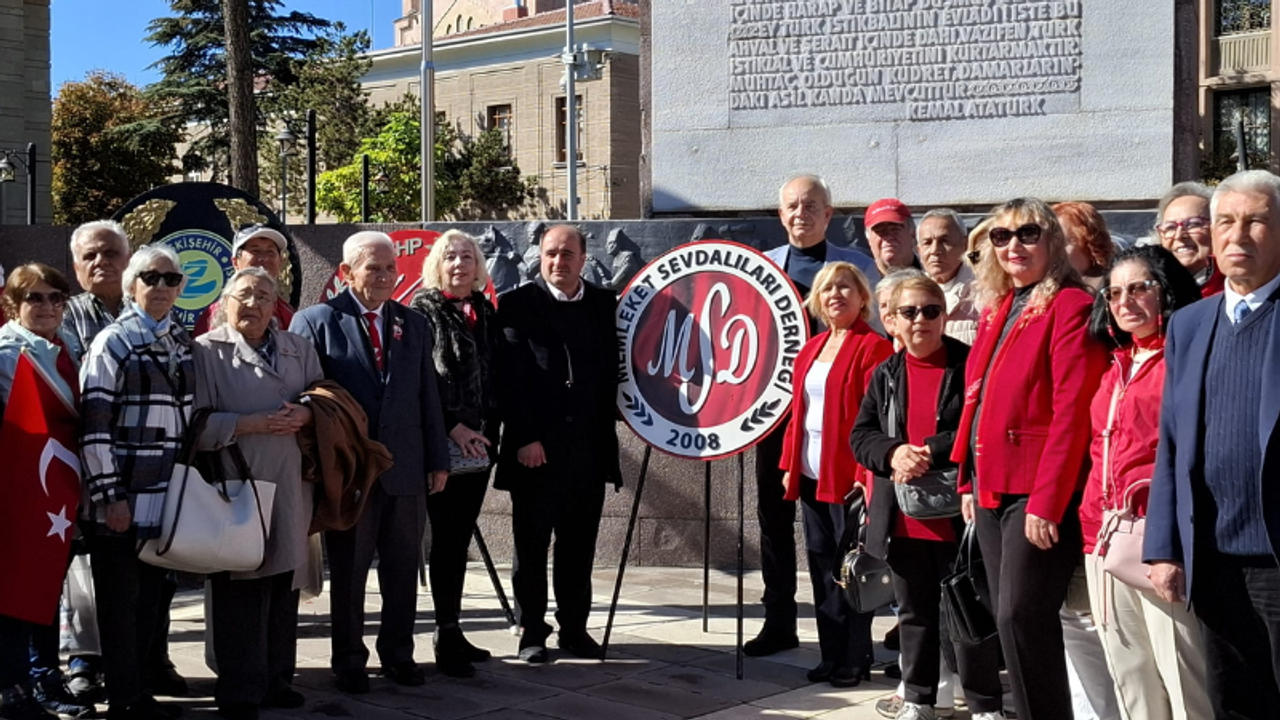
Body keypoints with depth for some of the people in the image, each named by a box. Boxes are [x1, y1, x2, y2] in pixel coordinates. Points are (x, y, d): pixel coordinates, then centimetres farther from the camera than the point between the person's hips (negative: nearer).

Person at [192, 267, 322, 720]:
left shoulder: (299, 350, 17)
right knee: (241, 591, -3)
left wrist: (306, 415, -5)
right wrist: (250, 424, -16)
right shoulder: (206, 351, 1)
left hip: (291, 489, 5)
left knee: (284, 585, 7)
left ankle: (275, 678, 19)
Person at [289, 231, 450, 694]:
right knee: (348, 571, 7)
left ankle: (398, 654, 24)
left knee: (403, 569, 10)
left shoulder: (414, 325, 12)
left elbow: (428, 398, 12)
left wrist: (438, 460, 9)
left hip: (406, 469, 4)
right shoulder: (315, 322, -2)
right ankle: (349, 661, 19)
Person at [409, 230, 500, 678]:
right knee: (447, 539, -3)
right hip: (442, 445, -5)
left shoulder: (486, 312, 12)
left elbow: (495, 375, 15)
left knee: (460, 539, 10)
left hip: (478, 443, 5)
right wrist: (453, 428, -14)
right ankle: (446, 638, 2)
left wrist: (489, 430, 4)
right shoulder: (423, 311, -2)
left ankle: (452, 631, 17)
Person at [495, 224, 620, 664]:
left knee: (580, 544, 9)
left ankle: (575, 628, 21)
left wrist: (606, 427, 0)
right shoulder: (518, 304, -2)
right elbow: (511, 376, -7)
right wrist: (525, 437, -13)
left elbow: (612, 369, 10)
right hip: (535, 446, -3)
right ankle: (532, 632, 14)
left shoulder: (603, 305, 9)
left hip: (589, 446, 3)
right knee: (531, 544, 5)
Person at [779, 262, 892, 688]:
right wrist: (789, 465, 13)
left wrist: (866, 473, -19)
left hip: (848, 475, -8)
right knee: (821, 566, 11)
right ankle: (831, 656, 20)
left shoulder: (873, 347, -8)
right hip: (811, 475, 8)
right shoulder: (811, 350, 16)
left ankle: (855, 660, 9)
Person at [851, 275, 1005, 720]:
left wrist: (931, 453, -21)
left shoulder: (970, 365, -5)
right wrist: (893, 453, -14)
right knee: (915, 612, 15)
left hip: (958, 514, -4)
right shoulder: (885, 374, 10)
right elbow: (860, 436, 6)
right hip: (903, 517, 4)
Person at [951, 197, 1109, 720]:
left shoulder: (1070, 306, -9)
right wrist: (969, 482, 13)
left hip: (1040, 491, -8)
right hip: (992, 488, 8)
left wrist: (1046, 501, -20)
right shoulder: (997, 309, 15)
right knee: (1008, 617, 11)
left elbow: (1071, 413, -16)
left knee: (1022, 616, -10)